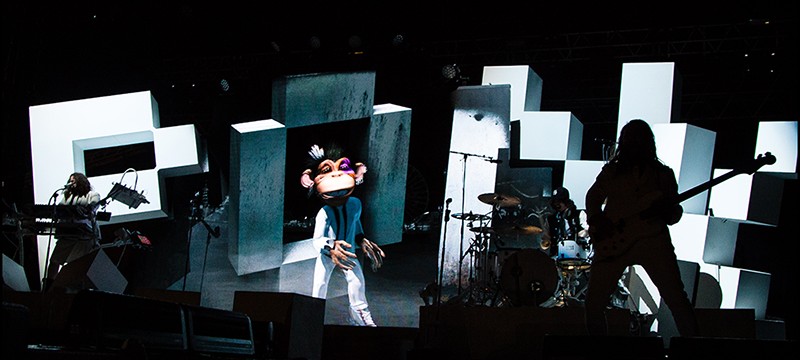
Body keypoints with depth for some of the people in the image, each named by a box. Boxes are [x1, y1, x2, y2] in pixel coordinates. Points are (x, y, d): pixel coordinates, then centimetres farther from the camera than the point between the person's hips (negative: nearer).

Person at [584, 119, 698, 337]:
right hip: (613, 242, 1)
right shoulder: (611, 171, 15)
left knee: (676, 298, -10)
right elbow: (592, 197, 21)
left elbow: (674, 215, 13)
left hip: (653, 239, -1)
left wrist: (667, 210, -10)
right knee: (594, 302, -3)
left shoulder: (663, 174, 13)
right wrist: (596, 219, 2)